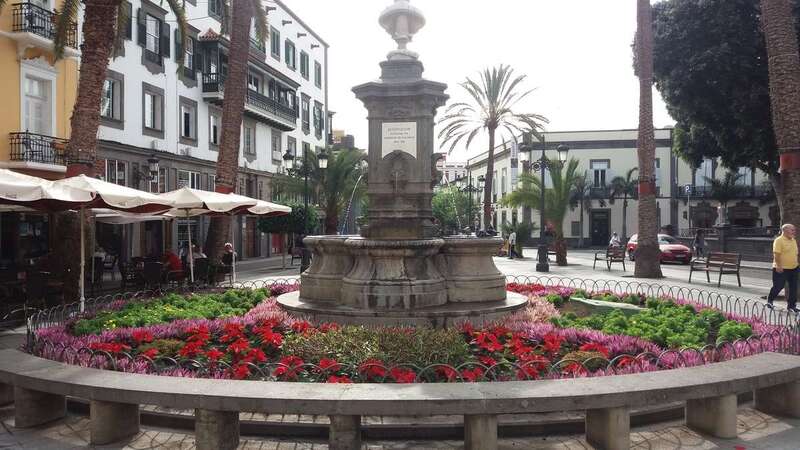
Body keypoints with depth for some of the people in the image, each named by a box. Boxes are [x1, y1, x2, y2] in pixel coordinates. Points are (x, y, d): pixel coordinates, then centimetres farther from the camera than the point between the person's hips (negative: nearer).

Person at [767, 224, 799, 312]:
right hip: (781, 269, -7)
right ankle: (769, 301, 22)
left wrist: (796, 264, 18)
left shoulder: (793, 240, 12)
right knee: (778, 286, 1)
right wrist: (778, 265, -23)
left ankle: (791, 305, 14)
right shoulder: (779, 240, -13)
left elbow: (795, 254, 21)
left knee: (793, 288, 6)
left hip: (793, 268, 7)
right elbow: (776, 254, -18)